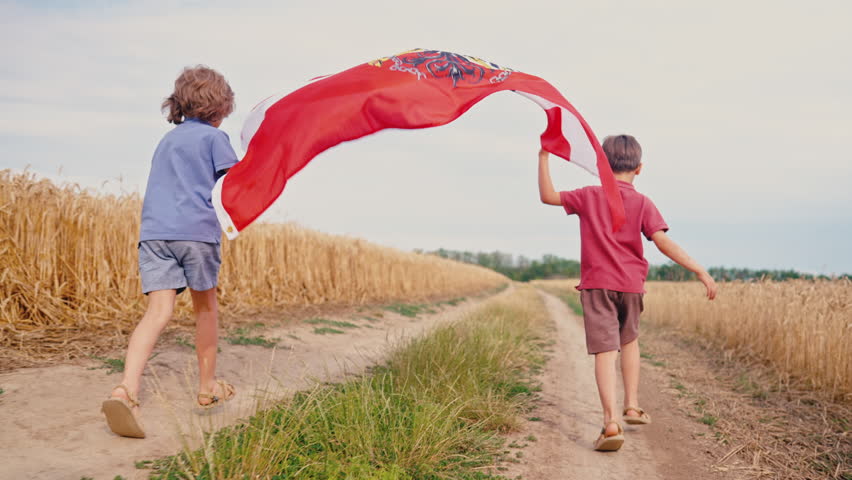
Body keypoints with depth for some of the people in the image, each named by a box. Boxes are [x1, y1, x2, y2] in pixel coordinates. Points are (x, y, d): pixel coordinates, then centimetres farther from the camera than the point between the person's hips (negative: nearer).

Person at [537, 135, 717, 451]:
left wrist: (544, 157, 15)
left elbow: (548, 196, 11)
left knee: (604, 350, -7)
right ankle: (632, 405, 27)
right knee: (629, 340, 26)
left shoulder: (589, 196, 3)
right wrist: (700, 271, -11)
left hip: (596, 284, -1)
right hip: (631, 284, 1)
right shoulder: (642, 203, 0)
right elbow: (663, 242, -11)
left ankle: (611, 422, -19)